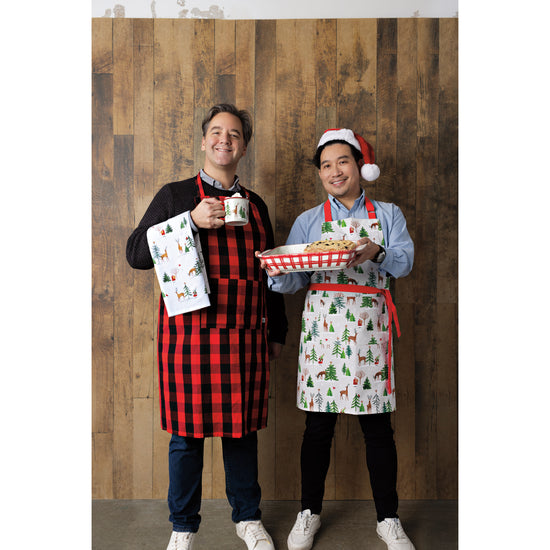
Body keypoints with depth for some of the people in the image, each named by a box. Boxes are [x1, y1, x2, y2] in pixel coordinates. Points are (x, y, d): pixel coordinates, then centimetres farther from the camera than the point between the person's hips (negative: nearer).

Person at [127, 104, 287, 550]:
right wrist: (192, 222, -15)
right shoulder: (175, 195, 5)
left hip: (246, 337, 3)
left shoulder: (255, 205, 14)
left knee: (242, 428, 12)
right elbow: (137, 254, -4)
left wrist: (277, 331, 17)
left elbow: (269, 272, 18)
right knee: (187, 431, 6)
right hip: (189, 334, -2)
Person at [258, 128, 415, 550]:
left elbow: (405, 261, -3)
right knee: (319, 424, 7)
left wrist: (377, 252, -23)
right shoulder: (308, 221, 11)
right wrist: (278, 273, -19)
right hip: (322, 323, 0)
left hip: (369, 325, 0)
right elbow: (293, 281, 3)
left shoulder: (388, 214, 12)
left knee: (377, 425, 6)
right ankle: (309, 513, 26)